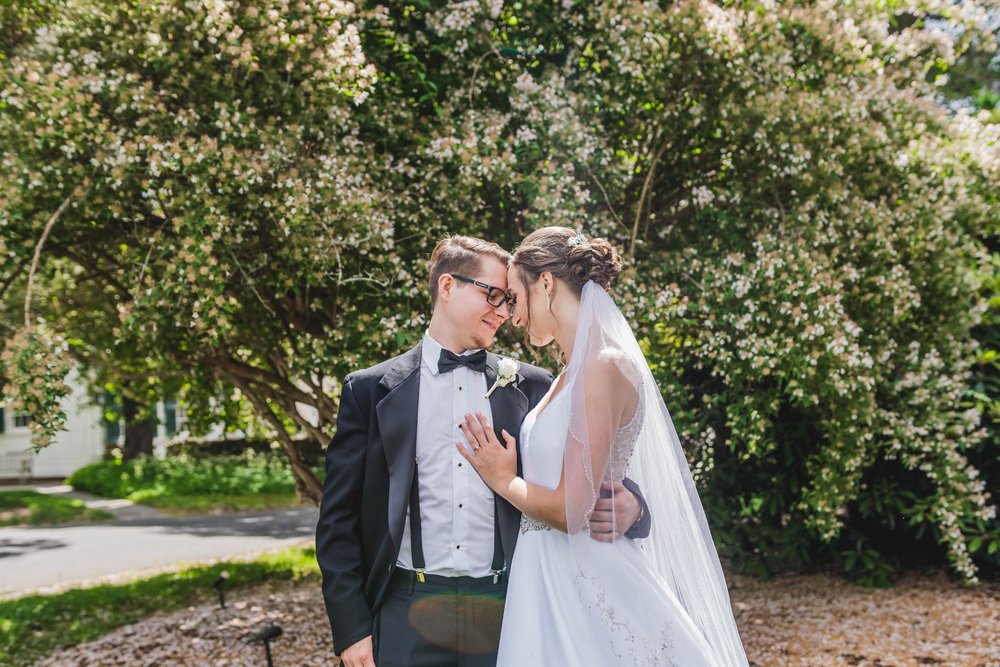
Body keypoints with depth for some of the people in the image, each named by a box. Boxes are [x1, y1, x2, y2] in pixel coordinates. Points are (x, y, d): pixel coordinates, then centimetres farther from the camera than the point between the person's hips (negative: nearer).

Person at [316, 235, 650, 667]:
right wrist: (351, 627, -3)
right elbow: (339, 518, 3)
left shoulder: (534, 388, 5)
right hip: (408, 616, -1)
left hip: (507, 614, 1)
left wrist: (628, 507, -18)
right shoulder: (371, 390, 3)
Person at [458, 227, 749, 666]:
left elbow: (571, 510, -20)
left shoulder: (604, 366, -18)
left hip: (584, 587, -8)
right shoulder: (572, 374, 10)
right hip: (551, 579, 8)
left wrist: (504, 480, -6)